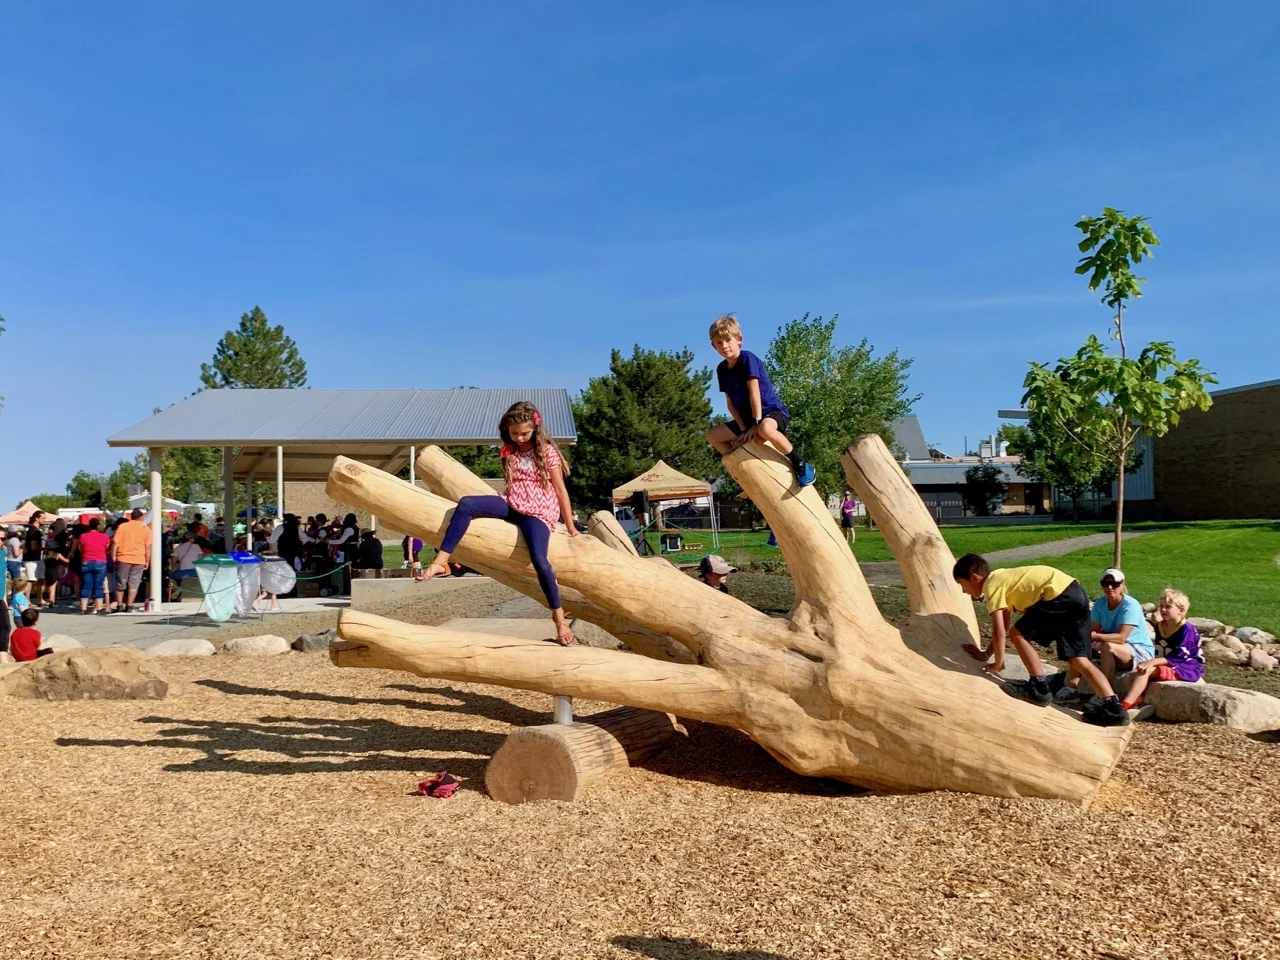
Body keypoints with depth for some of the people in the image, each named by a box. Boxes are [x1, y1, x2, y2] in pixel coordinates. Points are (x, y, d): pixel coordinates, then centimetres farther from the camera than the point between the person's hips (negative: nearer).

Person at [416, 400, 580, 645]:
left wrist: (570, 526, -1)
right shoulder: (509, 452, 12)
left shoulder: (547, 451, -5)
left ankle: (559, 616, -12)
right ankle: (440, 562, -25)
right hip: (512, 505, 5)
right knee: (466, 504, -22)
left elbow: (561, 490, -3)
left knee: (539, 559, -29)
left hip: (538, 512, -5)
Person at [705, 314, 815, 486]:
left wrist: (756, 423, -24)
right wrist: (744, 429, -8)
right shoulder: (722, 369, 3)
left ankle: (801, 466, -25)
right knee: (713, 436, 4)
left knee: (765, 429, -42)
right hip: (747, 417, 8)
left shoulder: (747, 358, -16)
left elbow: (754, 391, -22)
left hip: (773, 410, -8)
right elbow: (730, 403, 2)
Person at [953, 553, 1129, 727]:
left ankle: (1039, 688, 2)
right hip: (1076, 594, 10)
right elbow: (1003, 625, 33)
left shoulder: (991, 585, -4)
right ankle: (1113, 707, 0)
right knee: (1077, 659, 8)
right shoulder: (1002, 578, 24)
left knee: (1018, 634, 0)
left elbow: (999, 632, -8)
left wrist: (998, 664, 4)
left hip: (1061, 595, -10)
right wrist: (987, 654, 37)